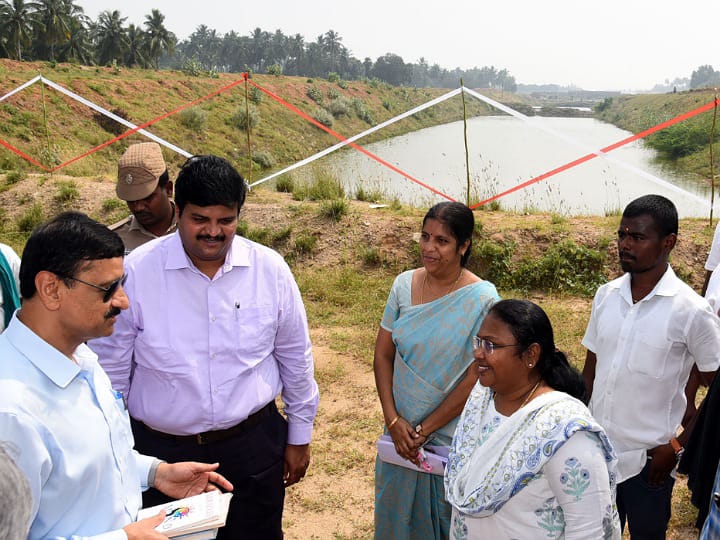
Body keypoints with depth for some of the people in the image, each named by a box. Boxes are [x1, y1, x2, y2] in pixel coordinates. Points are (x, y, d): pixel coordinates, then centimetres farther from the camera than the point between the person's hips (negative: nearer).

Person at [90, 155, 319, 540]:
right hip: (159, 450, -1)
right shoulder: (136, 272, -13)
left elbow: (296, 359, 4)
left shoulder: (270, 269, -7)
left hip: (253, 445, 2)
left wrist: (299, 436, 10)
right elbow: (111, 369, -3)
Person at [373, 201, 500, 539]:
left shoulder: (482, 298, -16)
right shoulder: (404, 285, -3)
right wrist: (393, 420, -8)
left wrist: (424, 429, -12)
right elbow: (383, 355, 0)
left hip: (451, 439, -4)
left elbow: (476, 378, -16)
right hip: (401, 433, 4)